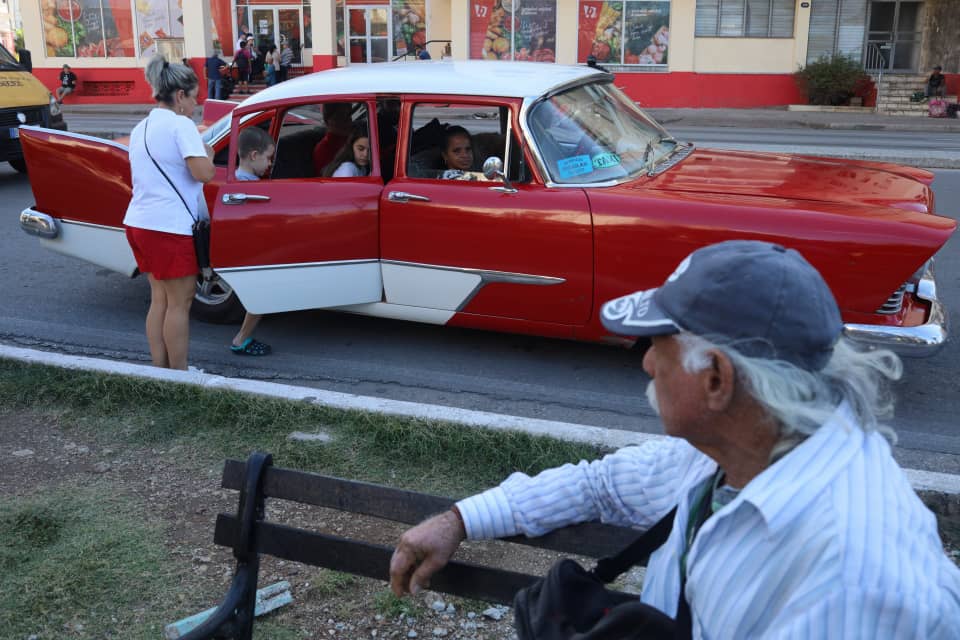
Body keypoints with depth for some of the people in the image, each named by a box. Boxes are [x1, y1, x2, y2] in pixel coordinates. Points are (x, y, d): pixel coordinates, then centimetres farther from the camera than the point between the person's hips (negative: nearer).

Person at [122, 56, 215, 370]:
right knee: (179, 302, 1)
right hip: (170, 227, -9)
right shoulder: (181, 125, -12)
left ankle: (159, 368, 19)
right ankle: (179, 375, 8)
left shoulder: (140, 128, 15)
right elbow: (203, 173, -19)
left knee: (159, 298, 14)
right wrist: (208, 155, 1)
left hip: (138, 223, 9)